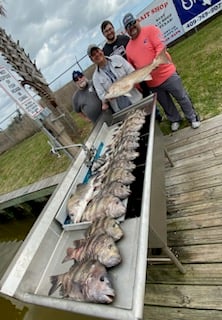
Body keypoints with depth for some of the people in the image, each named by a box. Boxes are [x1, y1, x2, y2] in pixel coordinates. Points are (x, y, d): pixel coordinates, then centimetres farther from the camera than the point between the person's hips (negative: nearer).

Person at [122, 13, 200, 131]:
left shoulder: (150, 30, -4)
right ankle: (175, 120, 42)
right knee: (166, 104, 19)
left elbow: (161, 47, -16)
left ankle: (192, 117, 30)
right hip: (152, 83, 4)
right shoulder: (128, 48, 9)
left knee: (182, 97, 8)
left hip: (167, 74, -4)